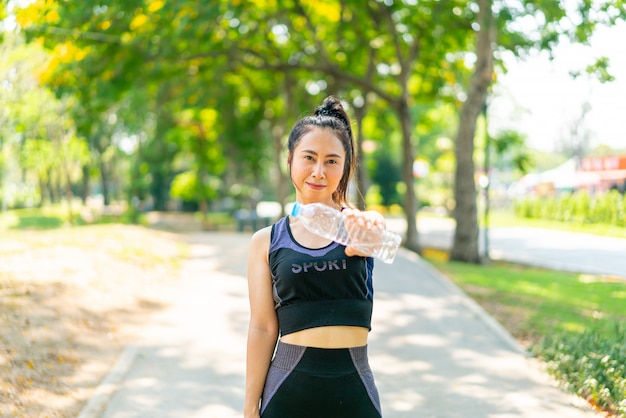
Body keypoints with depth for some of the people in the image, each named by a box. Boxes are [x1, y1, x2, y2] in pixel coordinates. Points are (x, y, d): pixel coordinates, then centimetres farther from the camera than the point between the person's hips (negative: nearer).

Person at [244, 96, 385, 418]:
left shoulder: (359, 225, 1)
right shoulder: (266, 242, 2)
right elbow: (262, 327, 1)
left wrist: (367, 224, -46)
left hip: (354, 390, 0)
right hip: (290, 388, 0)